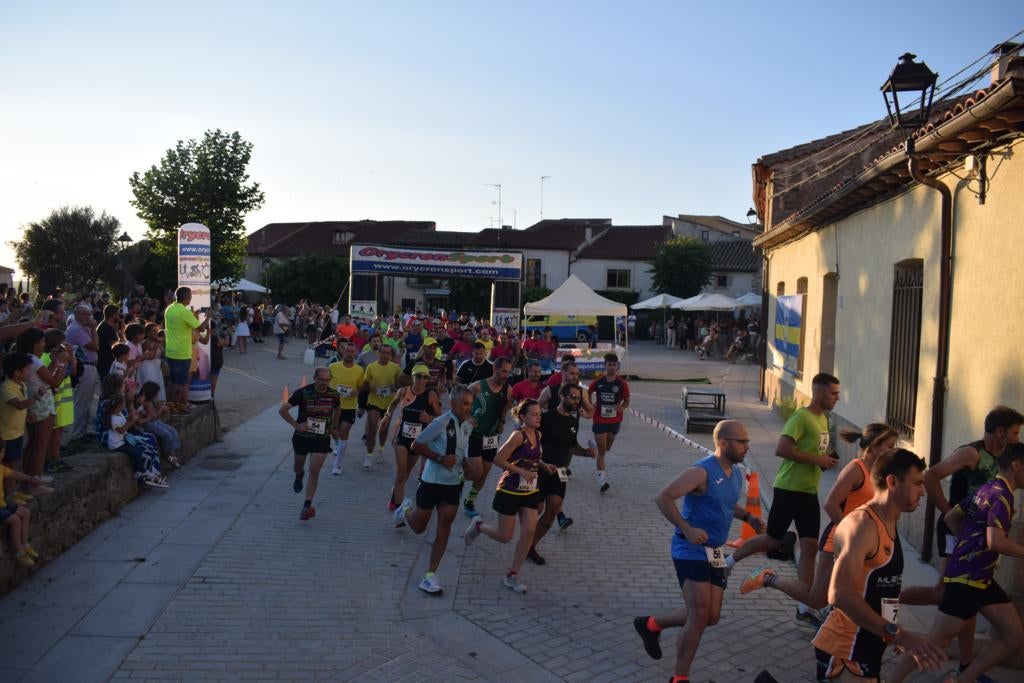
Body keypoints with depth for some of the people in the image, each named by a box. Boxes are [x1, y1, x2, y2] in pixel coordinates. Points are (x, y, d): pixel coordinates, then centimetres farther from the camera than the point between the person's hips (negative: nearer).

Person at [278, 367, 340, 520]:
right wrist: (296, 425, -17)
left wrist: (334, 426, 9)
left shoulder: (333, 395, -7)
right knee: (299, 465, 21)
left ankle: (307, 506, -8)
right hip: (302, 437, 0)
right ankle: (299, 476, 58)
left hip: (322, 439, 0)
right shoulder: (303, 392, -16)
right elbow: (283, 410, -10)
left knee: (314, 472, -10)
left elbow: (337, 409, 17)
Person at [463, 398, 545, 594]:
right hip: (510, 491, -7)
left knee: (529, 533, -3)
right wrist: (521, 471, -24)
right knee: (505, 536, 3)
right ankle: (478, 525, 33)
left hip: (530, 492, 7)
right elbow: (498, 459, -19)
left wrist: (543, 465, 3)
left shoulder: (537, 434, 4)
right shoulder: (518, 435, -19)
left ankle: (512, 576, 10)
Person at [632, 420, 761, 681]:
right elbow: (663, 498, -22)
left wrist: (747, 517, 8)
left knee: (711, 617, 12)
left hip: (716, 552, 9)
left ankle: (651, 624, 33)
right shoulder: (702, 472, -19)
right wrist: (687, 529, -29)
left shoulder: (737, 473, 8)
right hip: (692, 551, -9)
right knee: (700, 616, -10)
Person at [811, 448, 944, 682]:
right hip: (846, 650, -9)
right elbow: (840, 594, -33)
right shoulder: (862, 524, -20)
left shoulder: (889, 525, 11)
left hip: (868, 646, 9)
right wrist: (900, 635, -32)